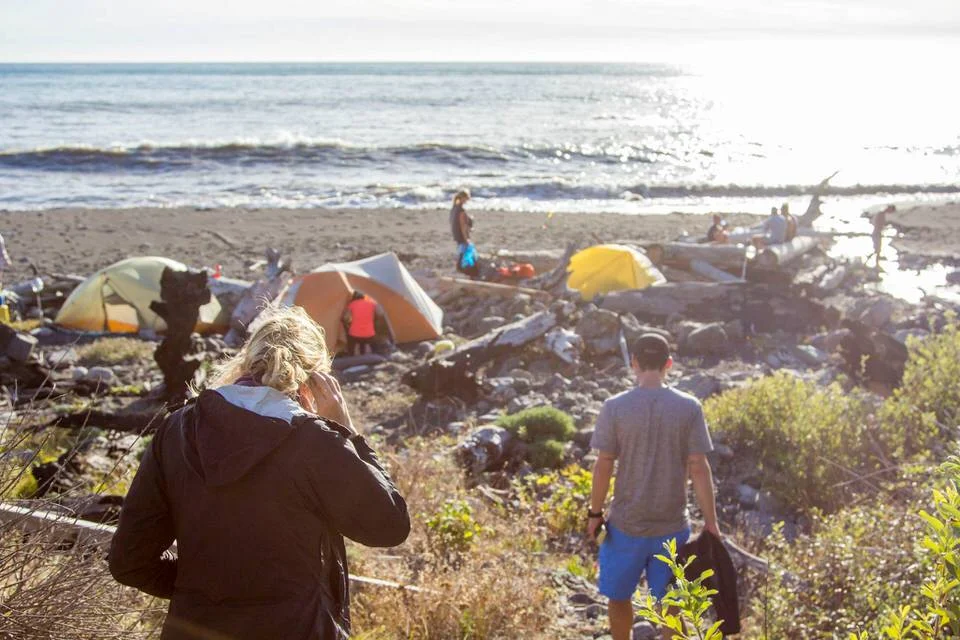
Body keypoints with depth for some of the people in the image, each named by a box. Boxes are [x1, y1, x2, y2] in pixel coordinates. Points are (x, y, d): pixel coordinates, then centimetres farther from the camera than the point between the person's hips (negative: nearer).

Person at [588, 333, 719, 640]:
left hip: (625, 524, -1)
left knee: (619, 596, 18)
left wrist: (595, 514, 3)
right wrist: (711, 522, -1)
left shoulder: (615, 407, -8)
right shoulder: (689, 407, -7)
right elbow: (698, 468, -7)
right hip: (672, 525, 1)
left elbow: (603, 467, -8)